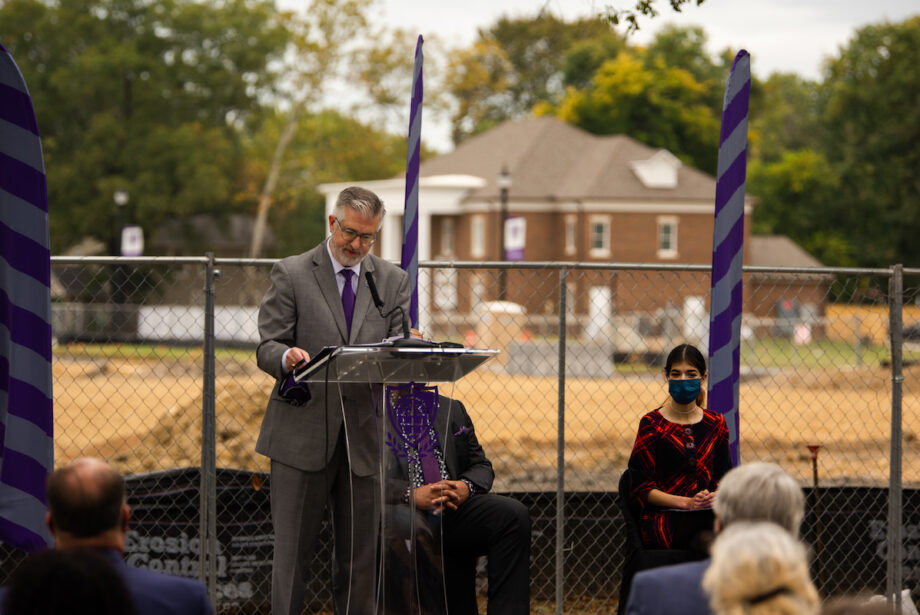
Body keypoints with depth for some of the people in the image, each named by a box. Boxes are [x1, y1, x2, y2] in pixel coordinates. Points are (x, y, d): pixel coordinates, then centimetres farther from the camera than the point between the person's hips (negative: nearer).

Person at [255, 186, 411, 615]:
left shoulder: (393, 281, 12)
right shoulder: (291, 274, 2)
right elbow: (267, 347, -3)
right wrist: (286, 358, -26)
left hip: (365, 435, 3)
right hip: (302, 432, -3)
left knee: (360, 557, 5)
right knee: (291, 552, -3)